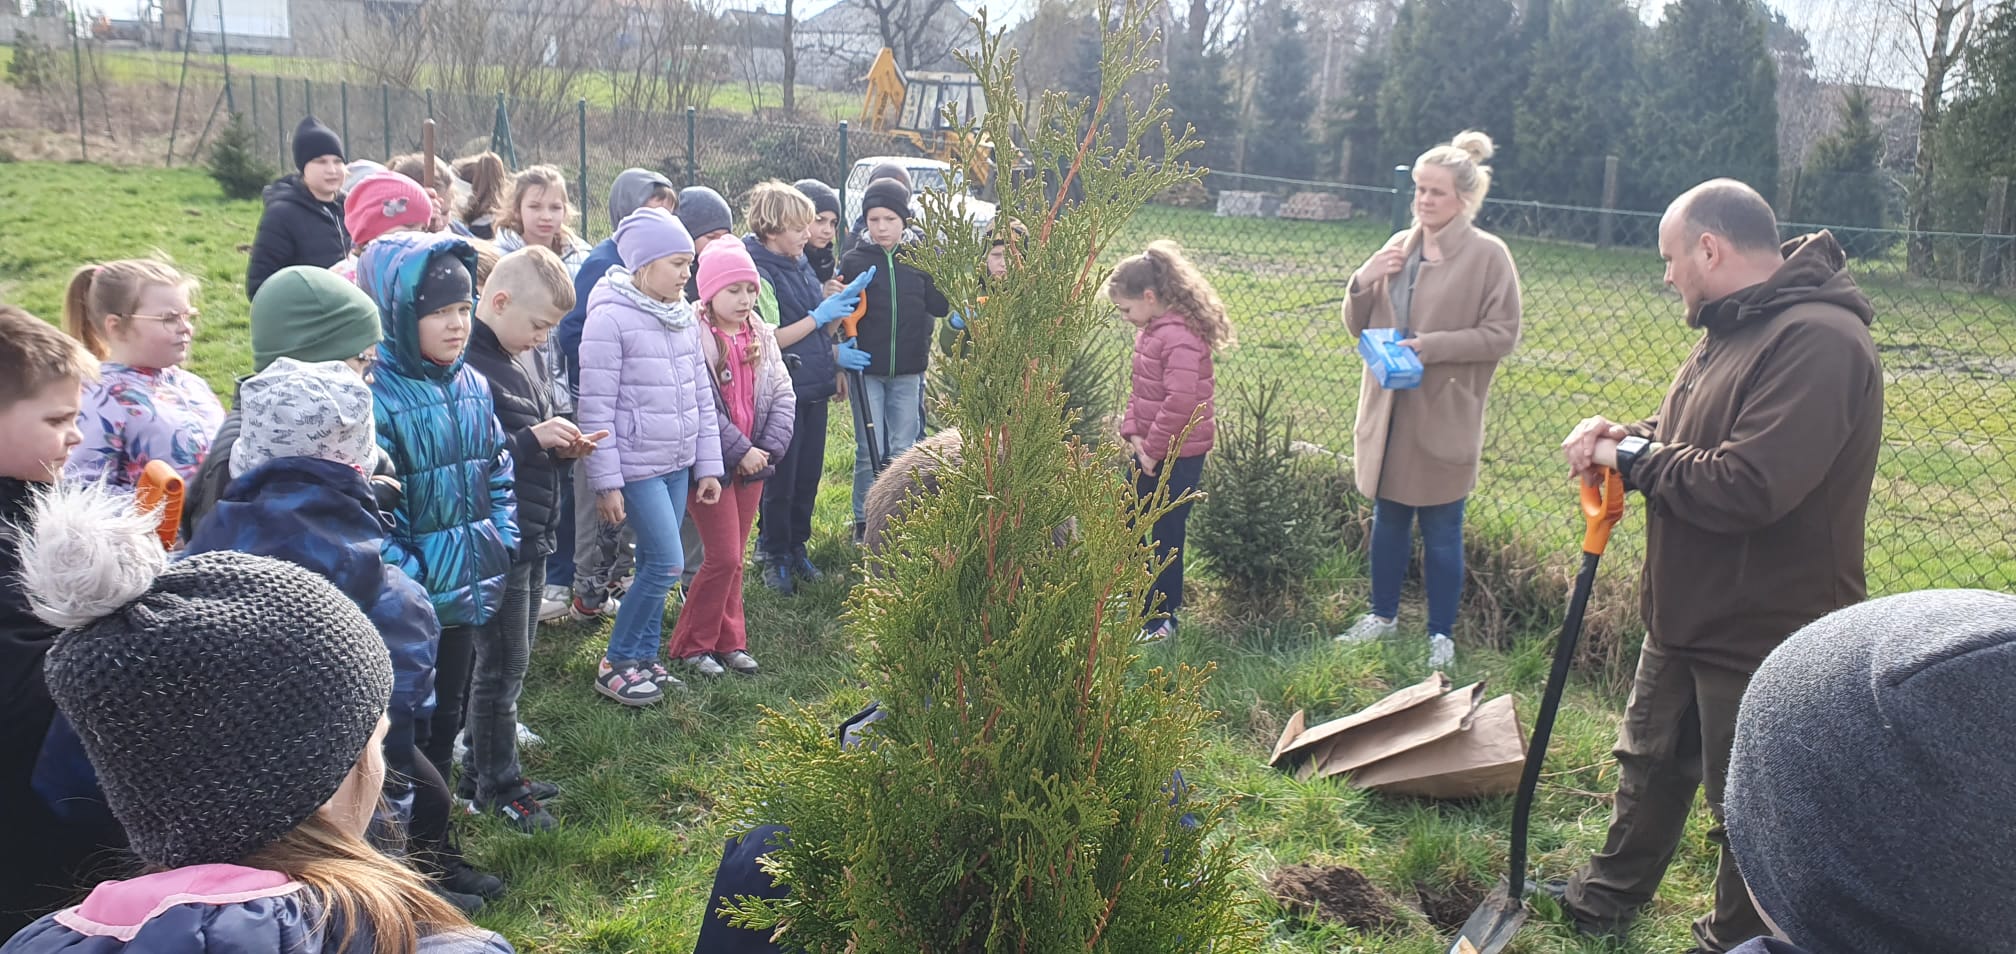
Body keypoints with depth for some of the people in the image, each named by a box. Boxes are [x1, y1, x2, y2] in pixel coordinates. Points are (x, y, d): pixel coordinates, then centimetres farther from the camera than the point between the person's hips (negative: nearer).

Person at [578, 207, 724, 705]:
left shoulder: (684, 316, 8)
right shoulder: (610, 318, -14)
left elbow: (702, 394, 14)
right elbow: (596, 407, -14)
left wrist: (708, 465, 12)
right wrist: (606, 481, -15)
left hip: (678, 465, 7)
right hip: (637, 466, -7)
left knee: (654, 566, 12)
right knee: (665, 564, -9)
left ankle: (644, 657, 25)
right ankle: (615, 664, 7)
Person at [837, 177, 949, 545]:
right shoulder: (853, 260, -1)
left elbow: (939, 306, 2)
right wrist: (838, 349, -18)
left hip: (907, 372, 2)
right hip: (866, 368, -2)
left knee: (903, 451, 9)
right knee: (869, 451, 1)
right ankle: (863, 524, 14)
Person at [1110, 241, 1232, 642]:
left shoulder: (1180, 337, -22)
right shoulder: (1150, 330, 9)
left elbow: (1180, 402, -28)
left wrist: (1153, 449, -19)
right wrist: (1132, 431, 0)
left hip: (1178, 454, -10)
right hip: (1150, 449, 10)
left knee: (1166, 533, 1)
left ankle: (1162, 618, 14)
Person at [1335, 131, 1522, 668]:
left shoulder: (1487, 255, -8)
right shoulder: (1399, 247, 8)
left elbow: (1501, 335, -10)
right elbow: (1359, 325, 12)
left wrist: (1431, 345, -20)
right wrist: (1363, 282, -8)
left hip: (1444, 416, -5)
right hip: (1388, 408, 5)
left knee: (1441, 530, 4)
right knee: (1387, 518, 17)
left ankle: (1441, 635, 18)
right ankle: (1383, 616, 33)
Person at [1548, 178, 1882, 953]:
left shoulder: (1818, 341, -26)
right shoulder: (1734, 327, 7)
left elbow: (1748, 487, -34)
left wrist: (1635, 459, -18)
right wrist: (1623, 438, -5)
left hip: (1765, 635, -10)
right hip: (1687, 615, 10)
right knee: (1650, 767, 25)